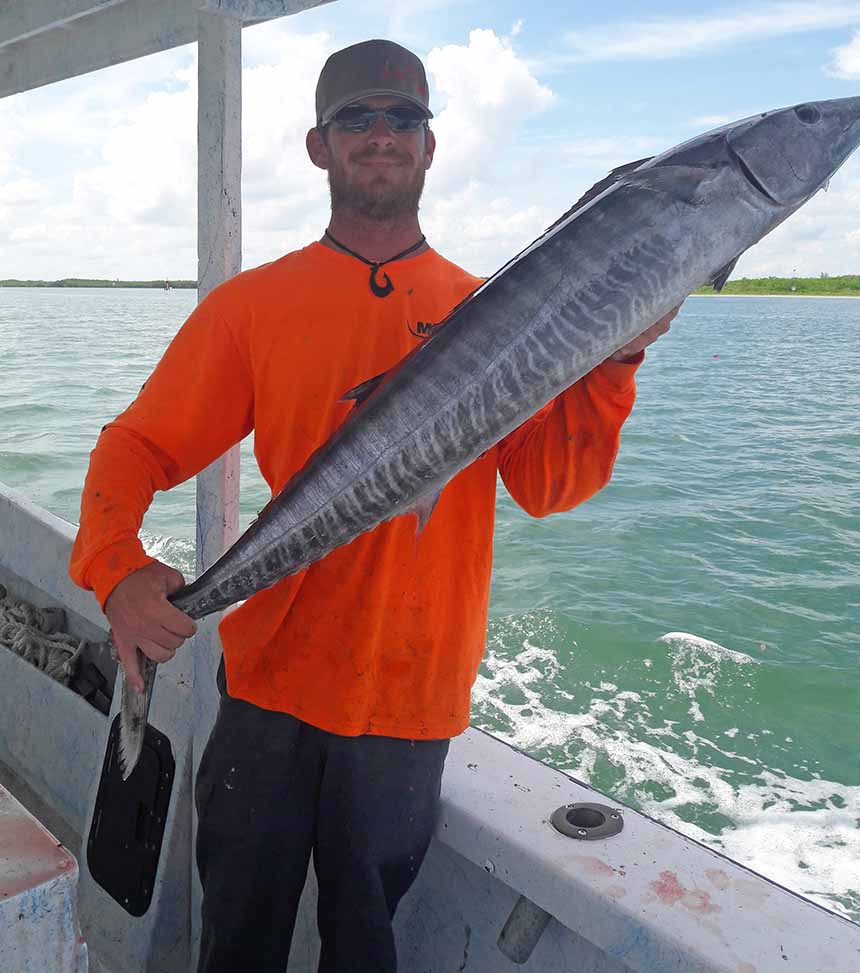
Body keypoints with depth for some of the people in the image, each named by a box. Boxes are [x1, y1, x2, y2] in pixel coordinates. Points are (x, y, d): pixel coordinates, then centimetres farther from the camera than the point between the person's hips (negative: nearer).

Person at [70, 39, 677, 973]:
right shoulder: (253, 303, 0)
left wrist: (613, 363, -18)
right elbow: (138, 446, -2)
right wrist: (117, 566, -20)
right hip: (272, 684, 0)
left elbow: (546, 486, -5)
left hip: (413, 700, 0)